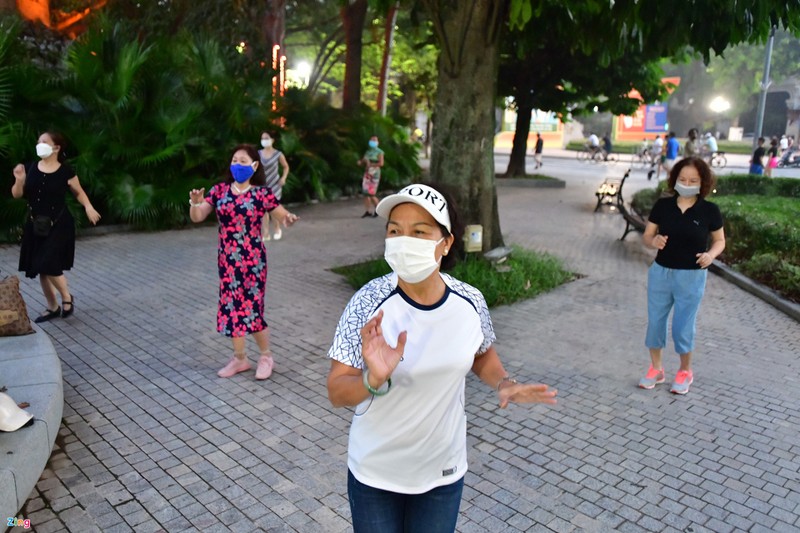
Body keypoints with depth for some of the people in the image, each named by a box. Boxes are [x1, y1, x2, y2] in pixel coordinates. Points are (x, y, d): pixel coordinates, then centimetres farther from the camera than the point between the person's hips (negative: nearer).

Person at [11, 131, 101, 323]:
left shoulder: (65, 171, -8)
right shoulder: (30, 168, 1)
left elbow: (79, 192, 5)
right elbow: (16, 195, 4)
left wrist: (88, 207, -13)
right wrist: (19, 180, -15)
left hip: (59, 225, -5)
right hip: (35, 226, 5)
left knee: (49, 265, -14)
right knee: (41, 269, 9)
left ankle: (67, 297, 13)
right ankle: (52, 307, 24)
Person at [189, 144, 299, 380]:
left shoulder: (261, 193, -7)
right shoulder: (219, 190, 2)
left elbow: (283, 216, -3)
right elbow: (197, 217, 0)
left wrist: (289, 219, -27)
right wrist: (195, 203, -21)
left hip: (252, 260, -4)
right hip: (227, 260, 4)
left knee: (252, 308, -3)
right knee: (231, 307, 10)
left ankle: (266, 356, 20)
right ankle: (239, 358, 27)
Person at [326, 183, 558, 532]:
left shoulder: (470, 303, -13)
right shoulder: (369, 303, -22)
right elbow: (337, 393, -17)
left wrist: (504, 385, -10)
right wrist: (374, 379, -37)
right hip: (375, 473, -2)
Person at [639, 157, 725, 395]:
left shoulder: (709, 210, -6)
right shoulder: (662, 205, -2)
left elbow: (720, 240, 3)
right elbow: (646, 236, 2)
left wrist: (711, 254, -17)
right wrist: (653, 241, -21)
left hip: (692, 277, -2)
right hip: (660, 273, 2)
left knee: (683, 326, 5)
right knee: (655, 321, 10)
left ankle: (685, 371, 30)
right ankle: (656, 369, 30)